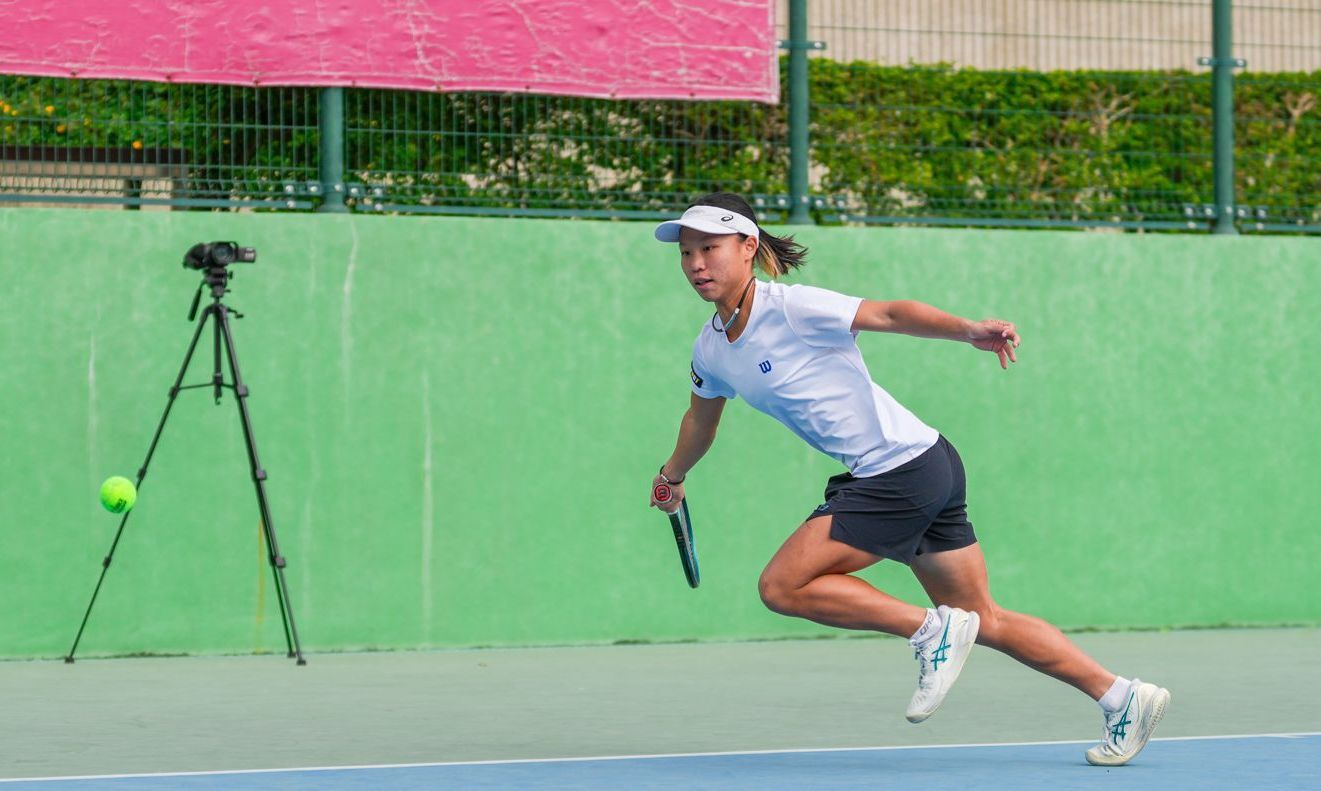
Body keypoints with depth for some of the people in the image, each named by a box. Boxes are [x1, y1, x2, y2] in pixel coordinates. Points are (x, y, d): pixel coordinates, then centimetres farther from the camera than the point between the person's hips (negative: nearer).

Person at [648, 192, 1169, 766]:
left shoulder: (793, 308, -15)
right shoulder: (711, 351, 9)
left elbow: (889, 314, -23)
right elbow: (701, 417, 30)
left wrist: (967, 330, -39)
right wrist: (673, 474, 46)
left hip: (906, 465, -8)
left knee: (782, 586, -11)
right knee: (986, 622, 12)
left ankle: (933, 631, -5)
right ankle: (1122, 697, 18)